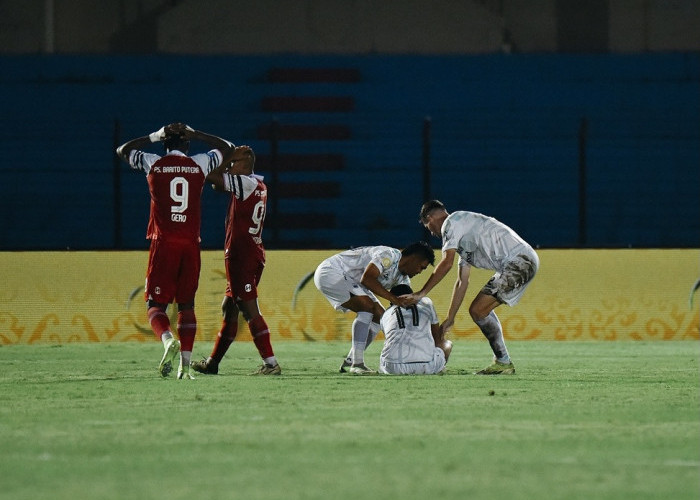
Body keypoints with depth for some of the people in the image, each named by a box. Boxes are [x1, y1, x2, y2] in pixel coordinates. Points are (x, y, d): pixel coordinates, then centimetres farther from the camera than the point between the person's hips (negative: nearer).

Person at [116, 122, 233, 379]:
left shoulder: (153, 163, 3)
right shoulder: (199, 164, 6)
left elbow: (122, 150, 22)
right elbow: (226, 148, 26)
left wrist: (154, 137, 23)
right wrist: (194, 134, 24)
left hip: (163, 242, -2)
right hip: (191, 243, 2)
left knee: (156, 303, 1)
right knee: (186, 304, 10)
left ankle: (168, 339, -30)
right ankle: (185, 365, 2)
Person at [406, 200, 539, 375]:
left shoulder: (451, 223, -2)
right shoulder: (463, 238, 28)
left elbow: (446, 263, -13)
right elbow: (462, 282, 29)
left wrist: (421, 294, -10)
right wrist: (450, 319, 29)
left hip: (519, 260, -10)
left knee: (478, 310, -11)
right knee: (478, 309, 16)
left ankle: (503, 362, -4)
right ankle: (503, 362, 17)